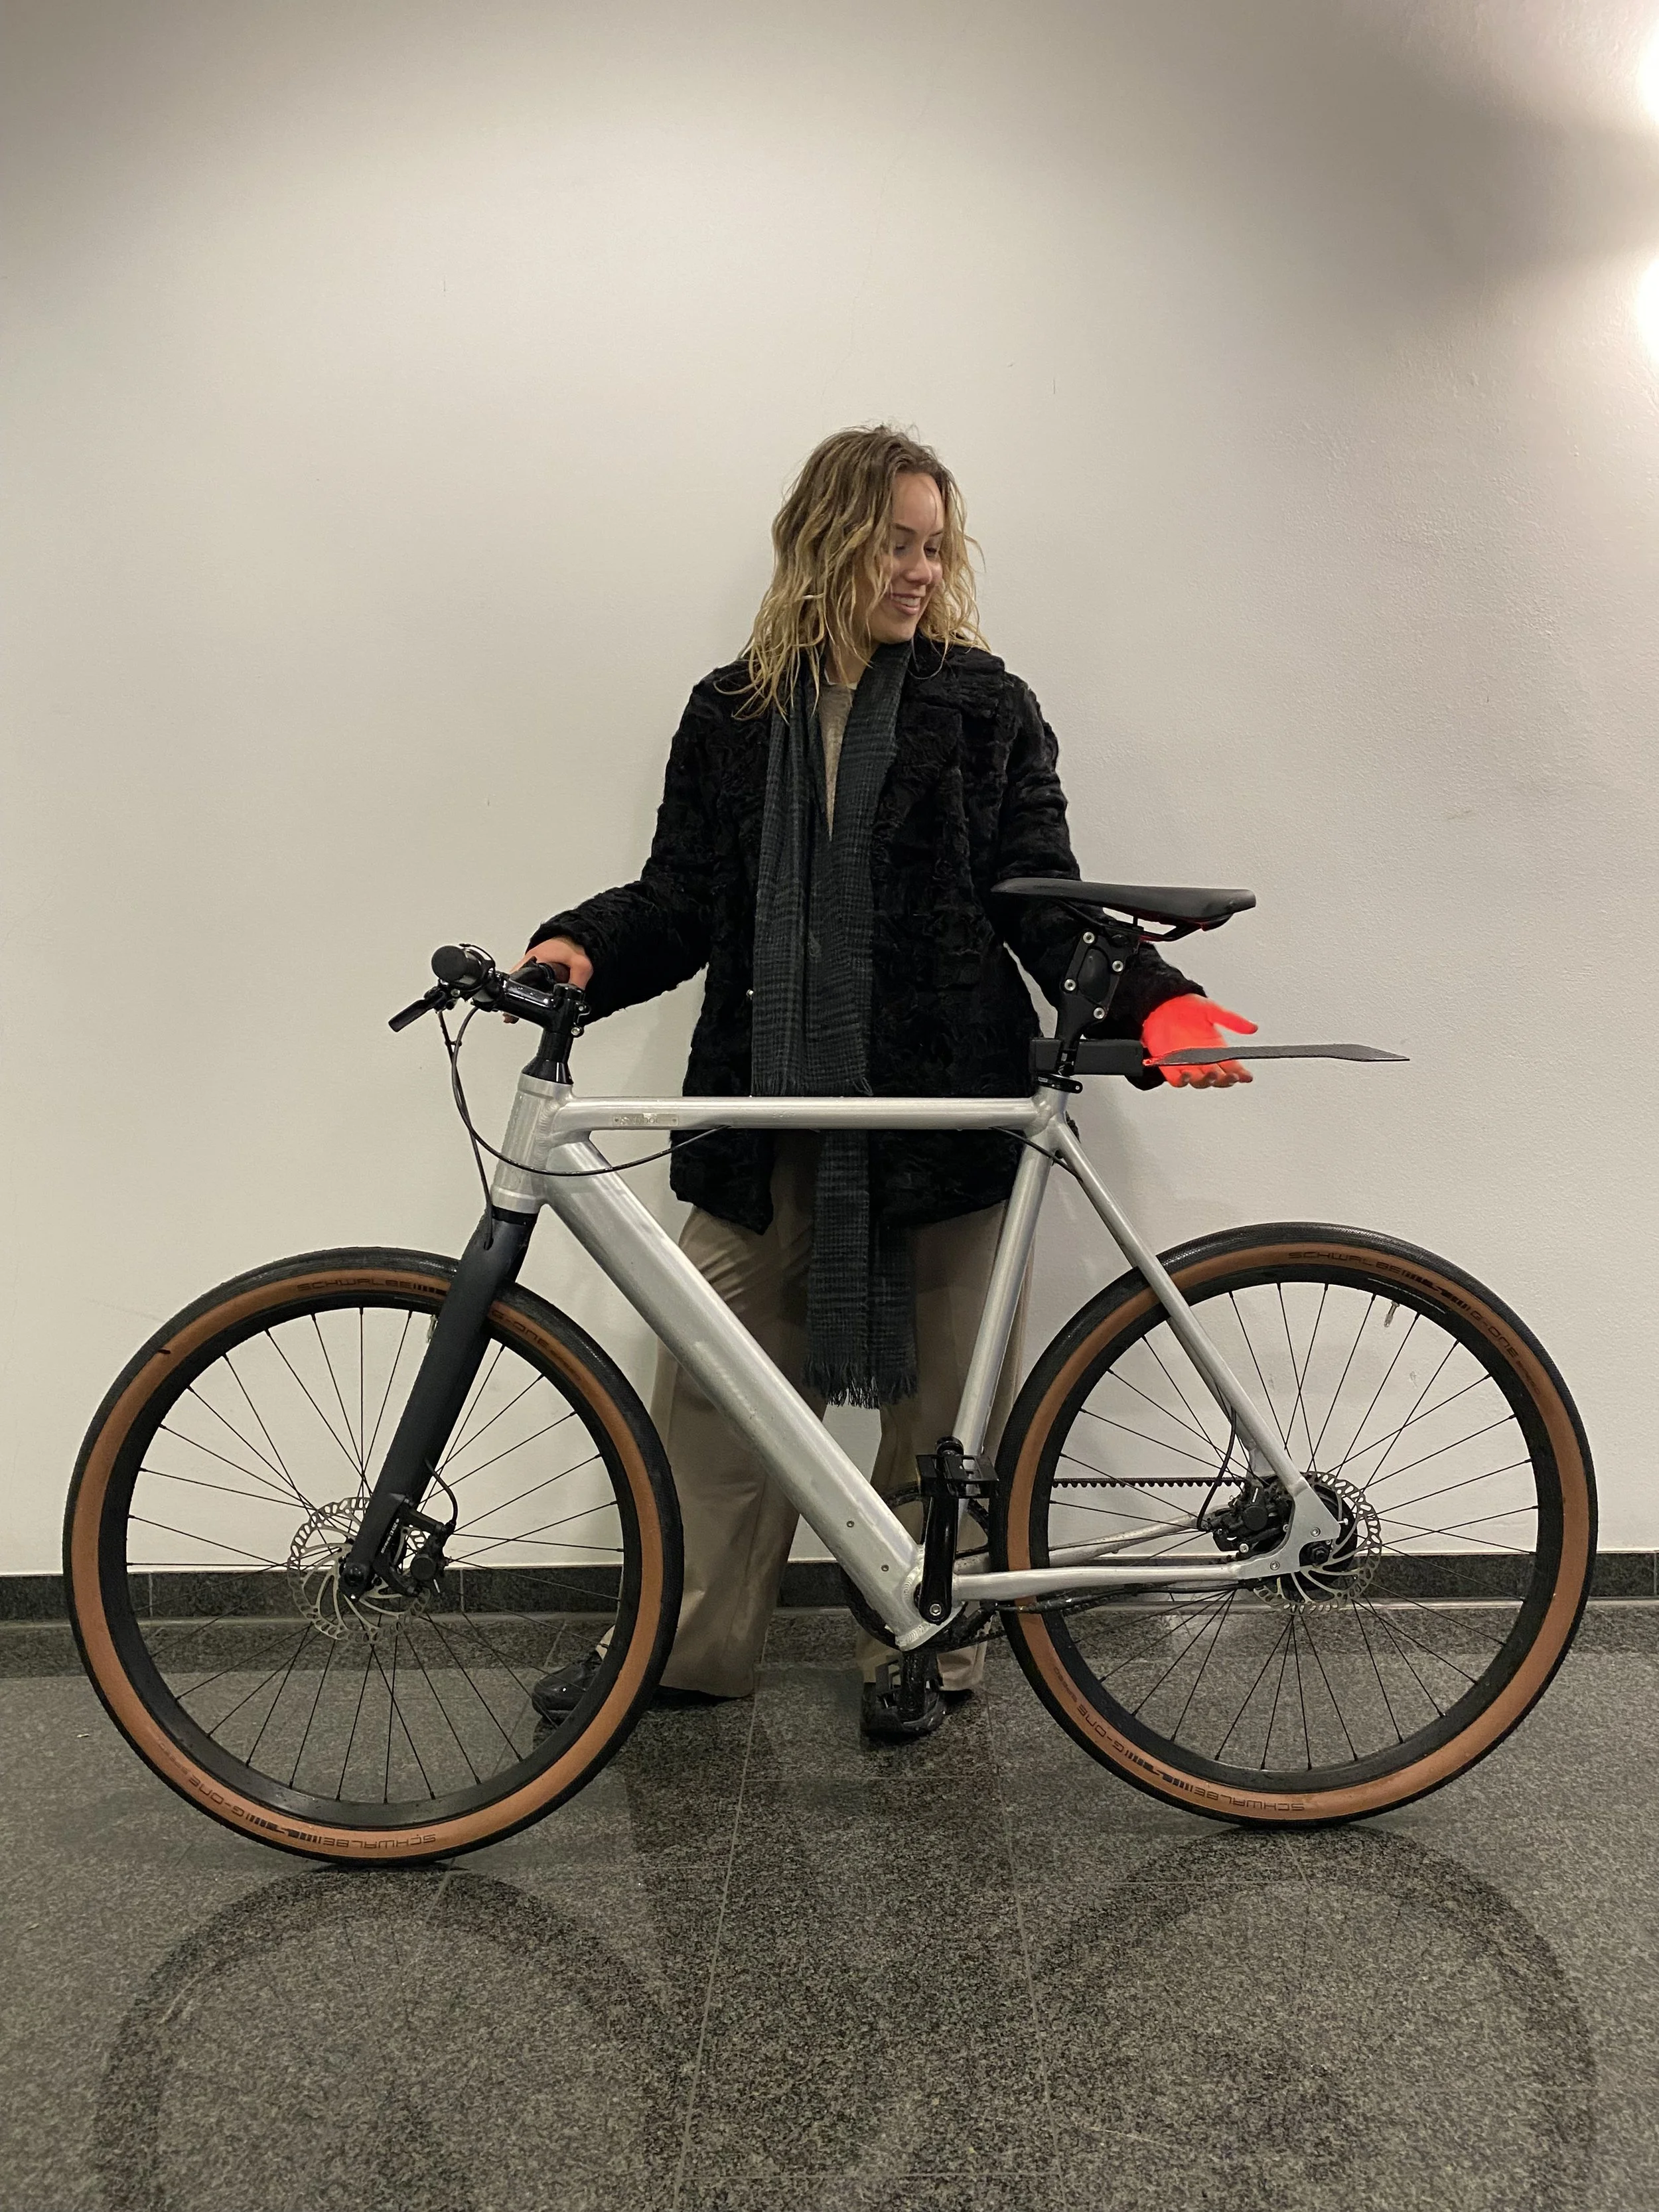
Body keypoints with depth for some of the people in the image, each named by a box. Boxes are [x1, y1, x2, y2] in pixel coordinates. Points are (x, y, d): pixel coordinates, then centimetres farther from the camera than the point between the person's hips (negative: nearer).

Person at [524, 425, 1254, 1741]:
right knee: (714, 1379, 4)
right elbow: (684, 895, 8)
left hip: (940, 1103, -1)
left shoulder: (984, 708, 6)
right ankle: (688, 1642, 21)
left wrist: (1151, 999, -13)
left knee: (935, 1395, 7)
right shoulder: (735, 714, 10)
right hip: (770, 1110, 2)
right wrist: (582, 949, -11)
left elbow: (1042, 899, 2)